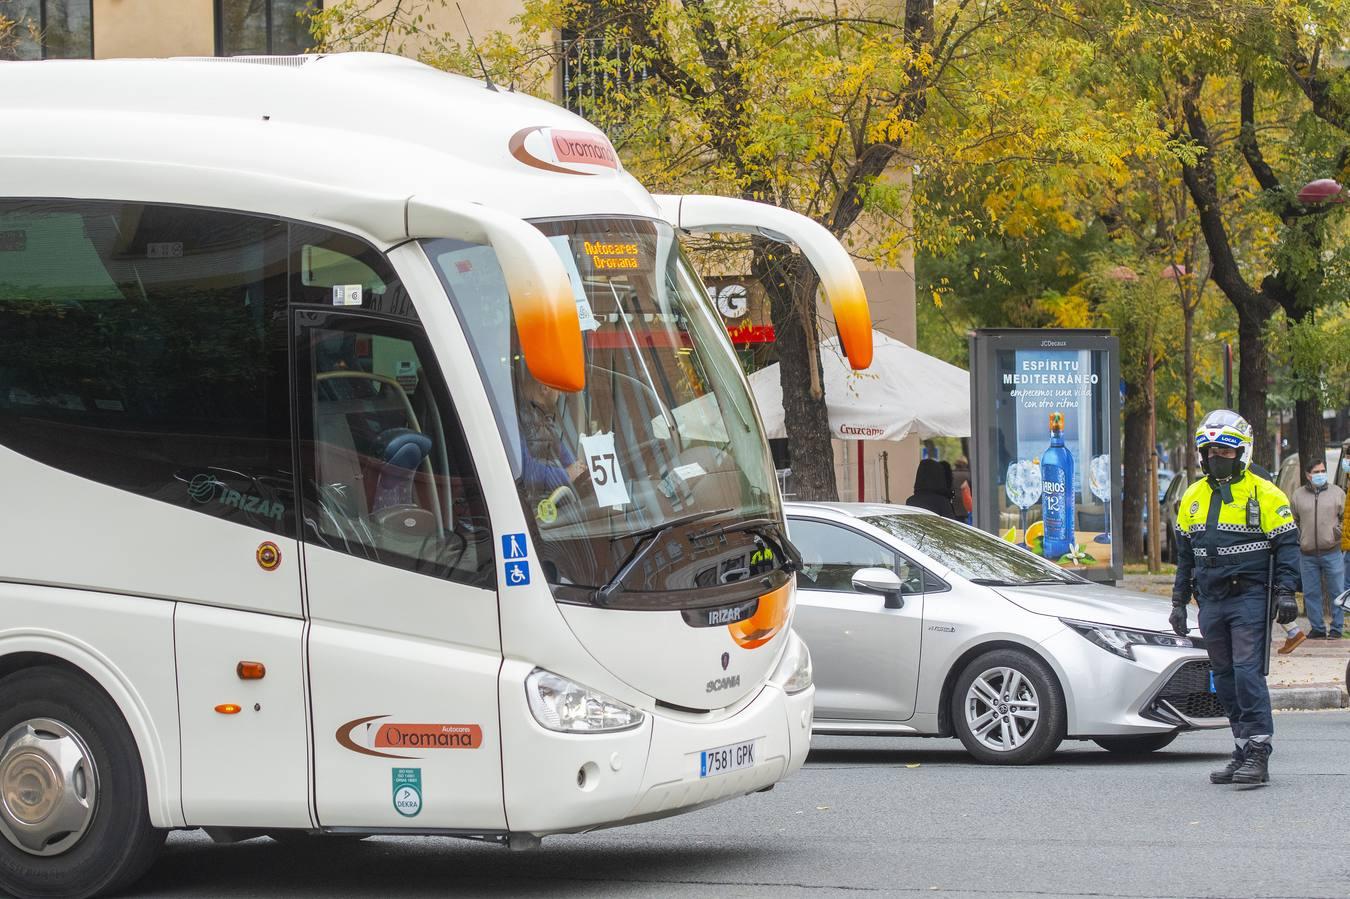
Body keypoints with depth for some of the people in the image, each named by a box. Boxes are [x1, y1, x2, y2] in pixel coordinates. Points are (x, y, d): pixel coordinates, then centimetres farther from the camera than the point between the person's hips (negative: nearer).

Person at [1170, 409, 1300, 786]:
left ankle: (1258, 752, -14)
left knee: (1247, 672, -14)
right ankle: (1243, 751, 12)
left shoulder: (1265, 495, -3)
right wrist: (1179, 601, 19)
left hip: (1250, 599, -6)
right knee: (1225, 679, 6)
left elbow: (1287, 546, -3)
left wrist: (1286, 593, -12)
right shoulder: (1193, 497, 13)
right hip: (1211, 602, 6)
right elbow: (1185, 554, 21)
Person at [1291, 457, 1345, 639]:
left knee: (1336, 591, 1)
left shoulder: (1337, 493, 5)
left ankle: (1336, 628, 9)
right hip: (1308, 554, 1)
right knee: (1311, 593, 4)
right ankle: (1317, 628, 12)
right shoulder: (1298, 495, 8)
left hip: (1332, 551, -1)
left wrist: (1340, 531, -3)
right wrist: (1297, 541, 8)